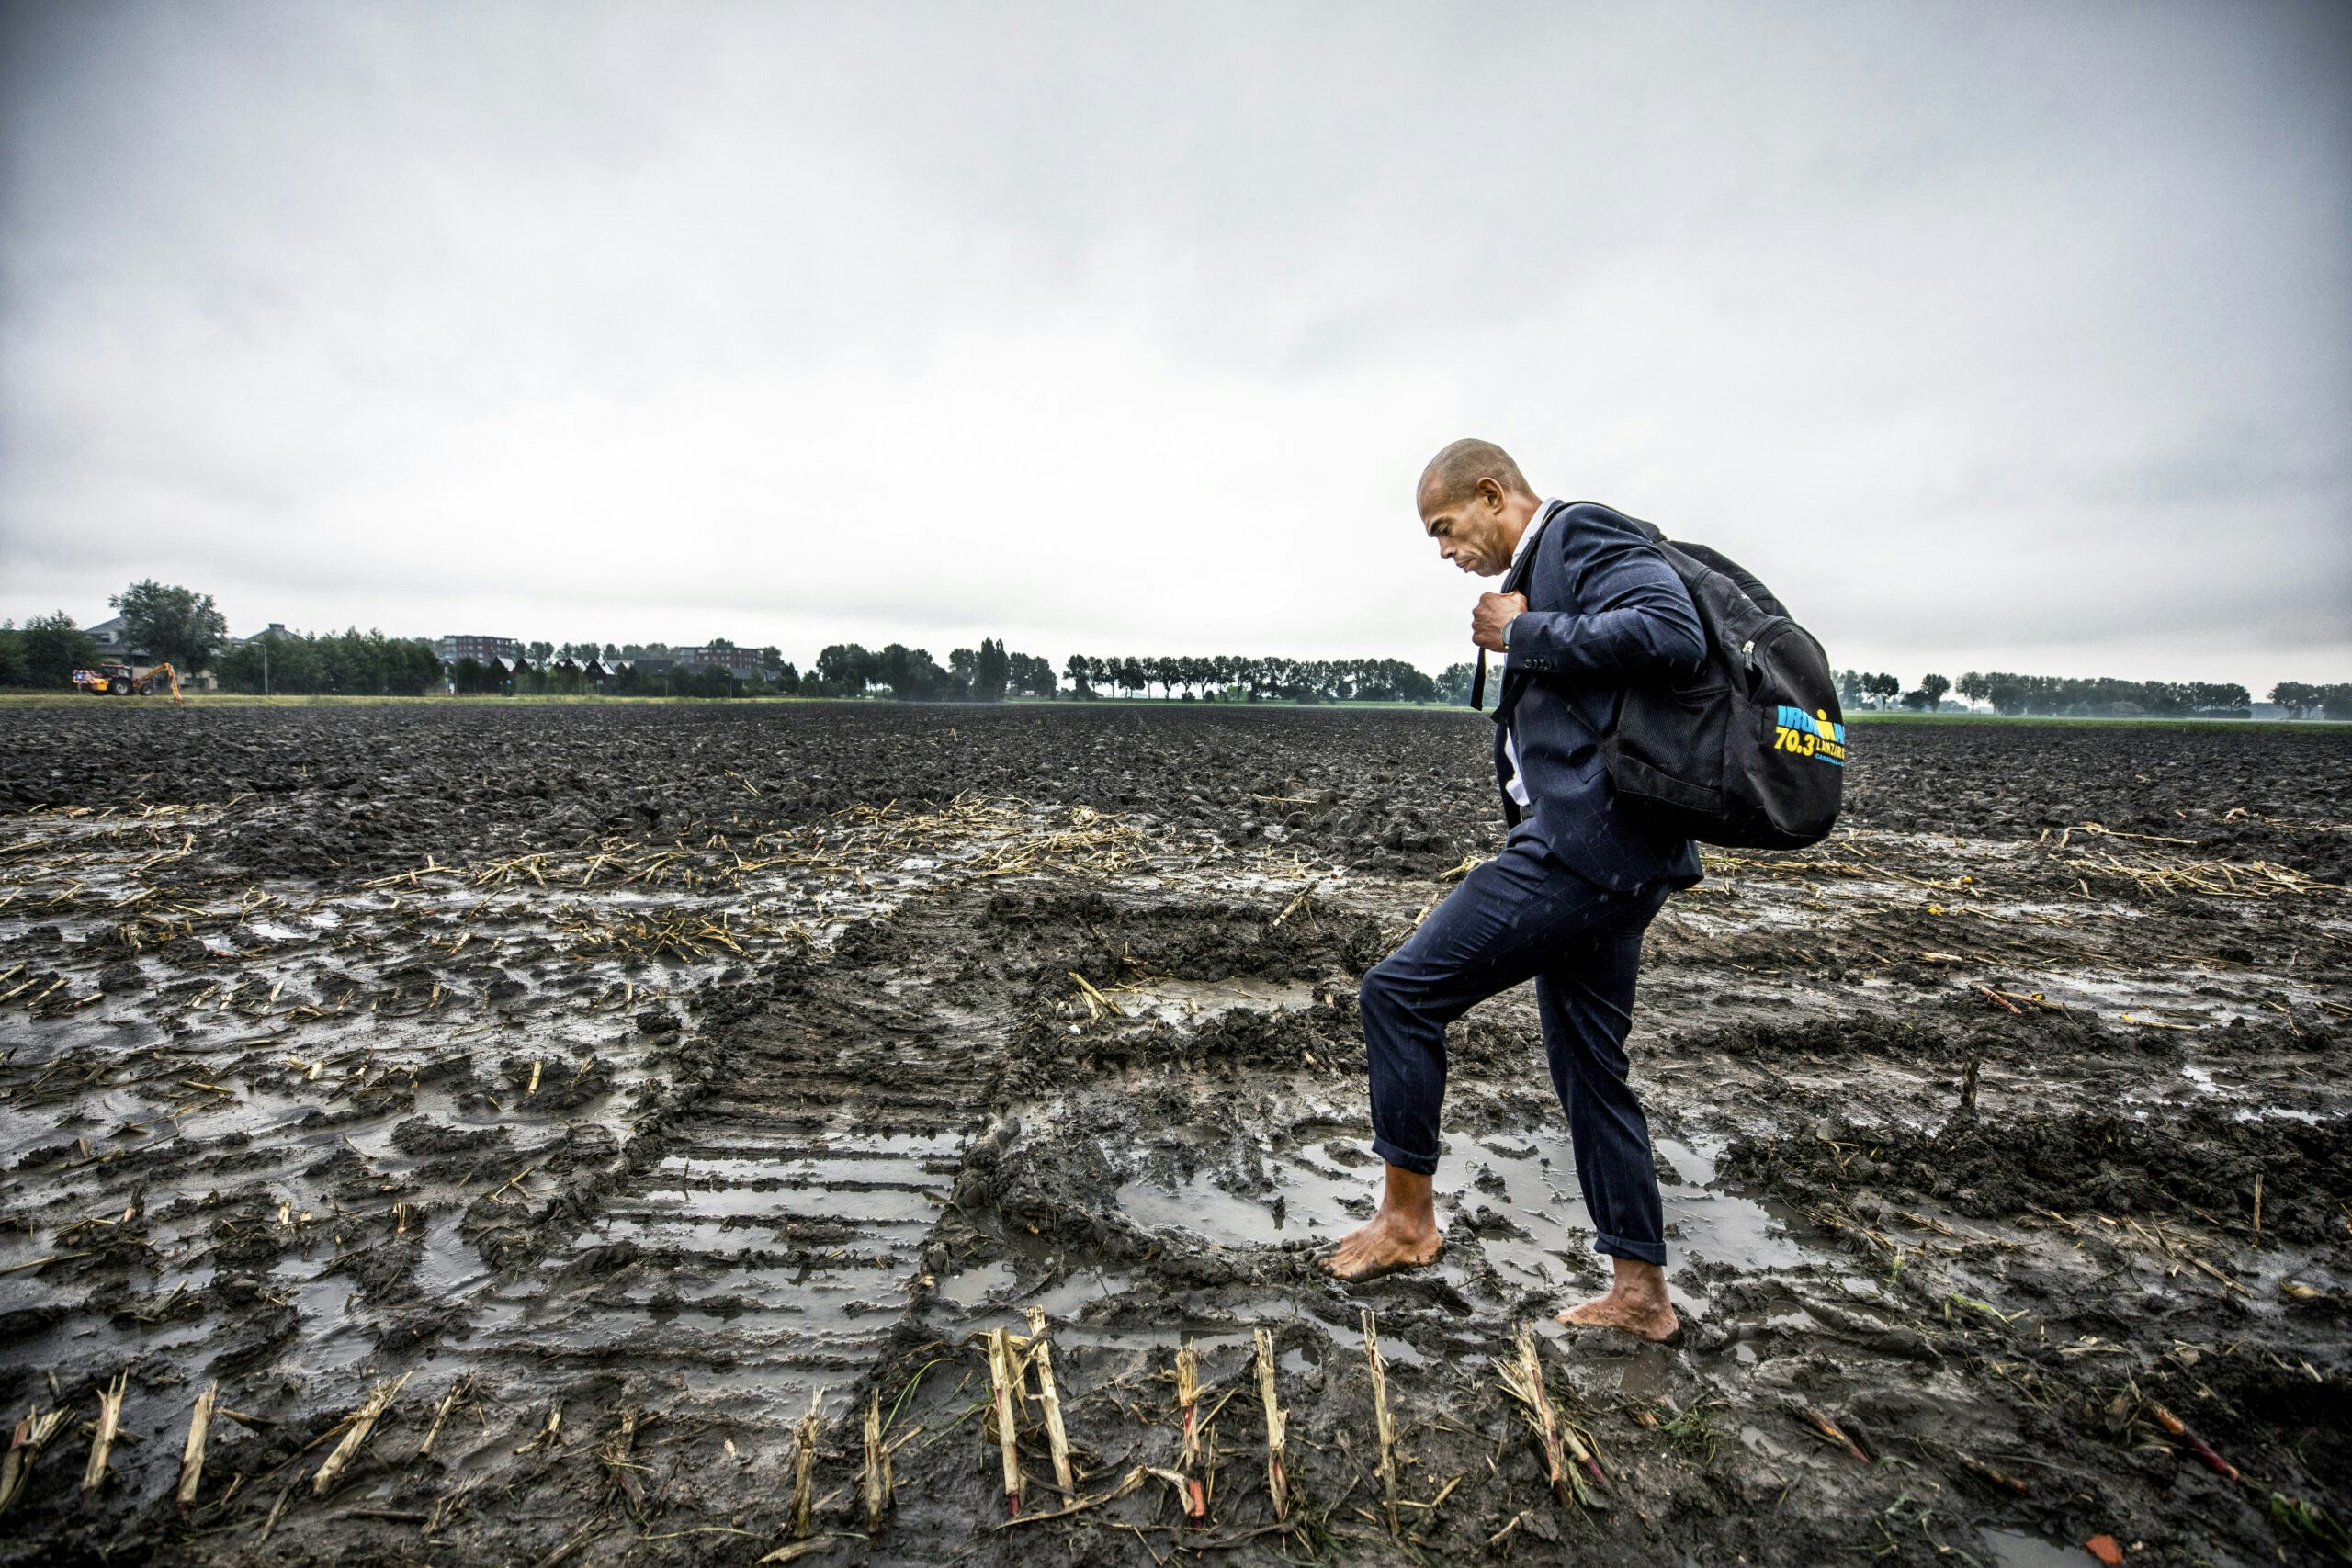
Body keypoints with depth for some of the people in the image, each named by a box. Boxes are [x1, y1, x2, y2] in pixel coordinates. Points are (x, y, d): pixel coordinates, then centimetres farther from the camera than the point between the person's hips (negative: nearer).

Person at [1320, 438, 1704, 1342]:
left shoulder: (1582, 533, -7)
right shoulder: (1547, 566, 22)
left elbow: (1672, 635, -25)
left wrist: (1524, 633, -15)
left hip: (1586, 846, -11)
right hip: (1607, 859, 11)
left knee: (1399, 993, -7)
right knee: (1588, 1070, 16)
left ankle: (1405, 1217, 9)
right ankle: (1642, 1293, 29)